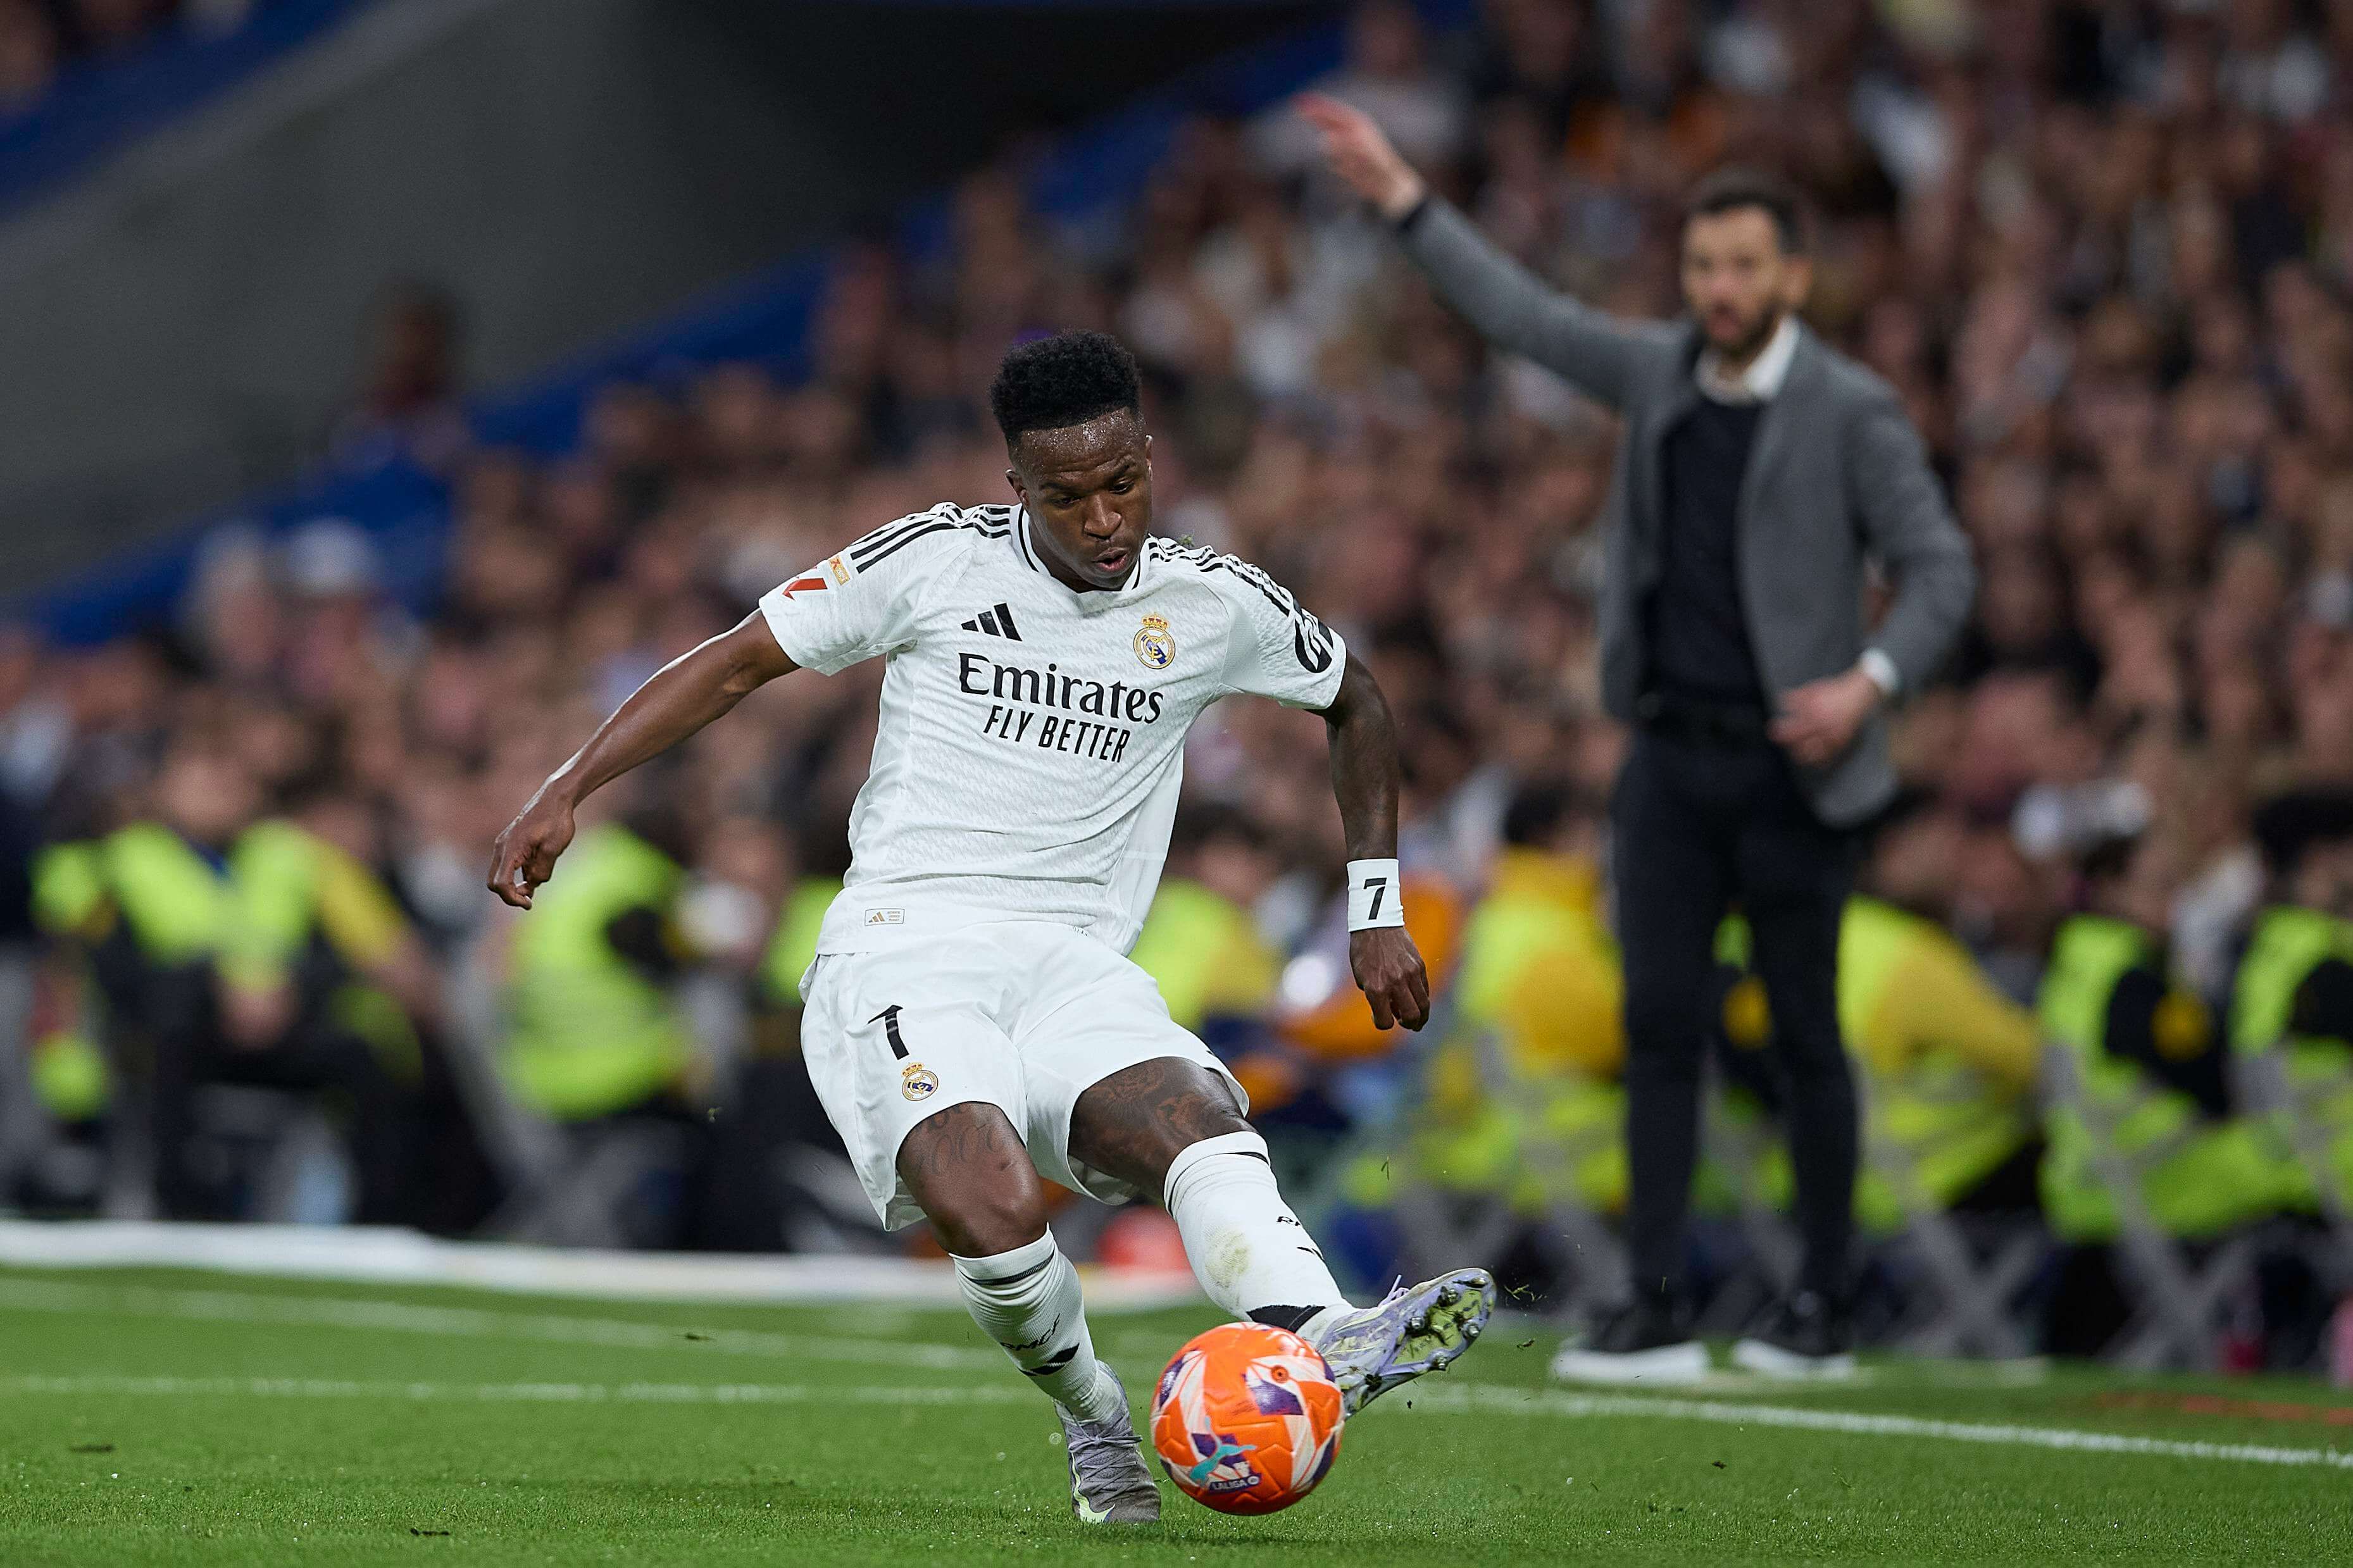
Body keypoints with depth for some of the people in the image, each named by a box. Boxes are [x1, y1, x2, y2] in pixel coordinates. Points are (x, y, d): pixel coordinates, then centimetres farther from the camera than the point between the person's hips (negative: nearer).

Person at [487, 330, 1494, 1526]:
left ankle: (1323, 1343, -58)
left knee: (1200, 1120, -32)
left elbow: (1354, 702, 28)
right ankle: (1093, 1417, -3)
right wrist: (568, 788, -1)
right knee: (995, 1215, -31)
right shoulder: (937, 560, 1)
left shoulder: (1216, 607, 9)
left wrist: (1377, 913, 23)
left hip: (1074, 969, 3)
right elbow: (736, 664, 8)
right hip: (904, 947, -3)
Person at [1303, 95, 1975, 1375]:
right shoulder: (1658, 373, 8)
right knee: (1660, 1028, -1)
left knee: (1804, 1036, 1)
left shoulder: (1854, 414, -7)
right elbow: (1522, 314, 17)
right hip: (1670, 756, 4)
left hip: (1790, 767, -4)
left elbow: (1939, 571, -7)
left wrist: (1870, 681, -23)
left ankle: (1824, 1305, 11)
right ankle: (1657, 1305, -1)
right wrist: (1403, 201, 14)